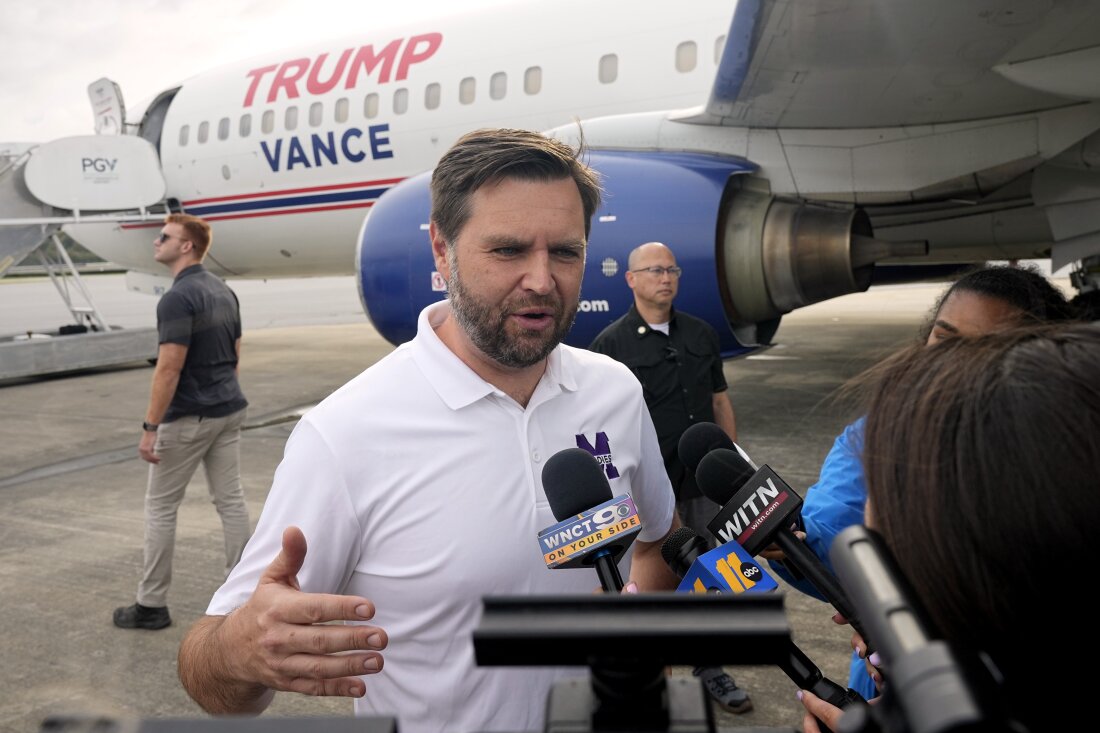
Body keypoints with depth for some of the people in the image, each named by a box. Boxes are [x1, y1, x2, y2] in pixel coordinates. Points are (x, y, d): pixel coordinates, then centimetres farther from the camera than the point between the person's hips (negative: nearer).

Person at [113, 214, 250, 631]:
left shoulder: (177, 298, -18)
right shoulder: (224, 291, 9)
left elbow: (169, 368, -22)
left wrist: (150, 427, -17)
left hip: (188, 418, -8)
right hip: (228, 411, 8)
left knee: (160, 507, 5)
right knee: (231, 501, 10)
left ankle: (152, 605, 15)